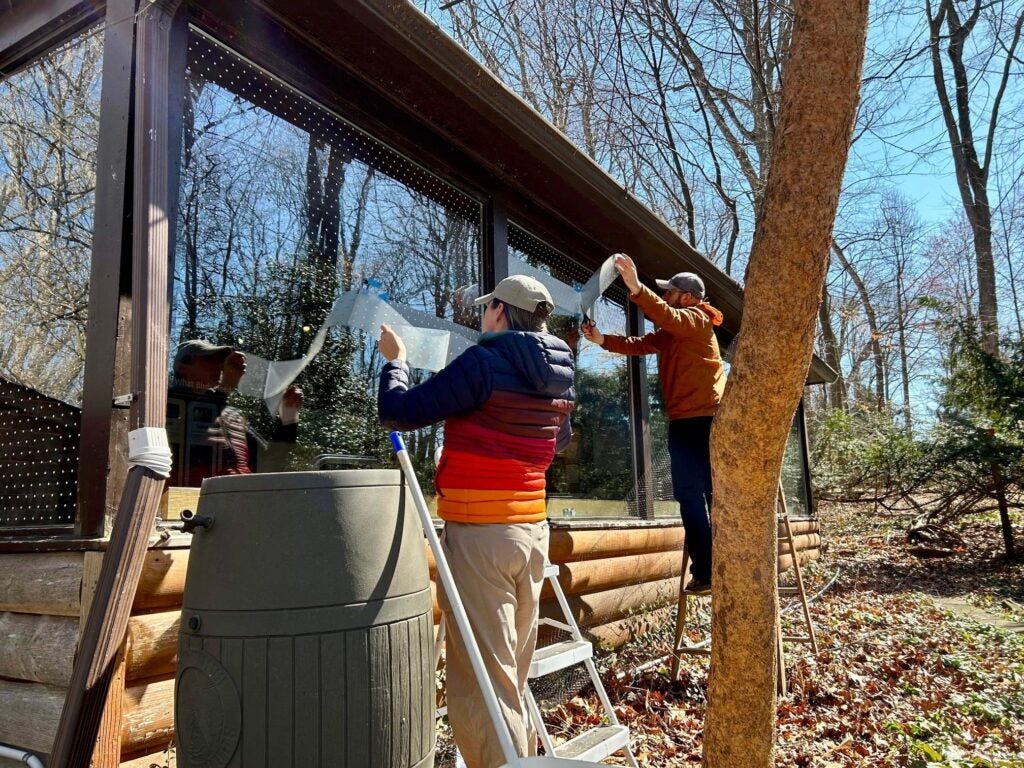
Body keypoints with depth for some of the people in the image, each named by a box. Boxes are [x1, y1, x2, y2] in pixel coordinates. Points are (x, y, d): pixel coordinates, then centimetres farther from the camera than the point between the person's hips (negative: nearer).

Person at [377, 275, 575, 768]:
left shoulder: (484, 362, -13)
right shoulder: (558, 375, 8)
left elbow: (398, 413, -10)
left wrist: (395, 359, 7)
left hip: (479, 534, -8)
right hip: (532, 529, 8)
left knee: (479, 680, 0)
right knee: (513, 674, 19)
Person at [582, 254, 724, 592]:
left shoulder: (698, 320, -2)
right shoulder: (668, 334, 24)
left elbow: (667, 317, -23)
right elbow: (638, 345, 12)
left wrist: (636, 288, -37)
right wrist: (602, 339, -3)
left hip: (707, 420, -8)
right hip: (683, 422, 8)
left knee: (718, 496, -5)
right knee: (690, 496, 6)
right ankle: (705, 571, 9)